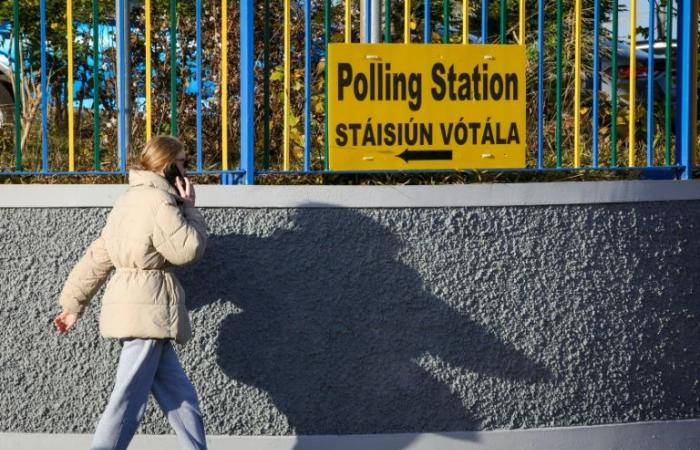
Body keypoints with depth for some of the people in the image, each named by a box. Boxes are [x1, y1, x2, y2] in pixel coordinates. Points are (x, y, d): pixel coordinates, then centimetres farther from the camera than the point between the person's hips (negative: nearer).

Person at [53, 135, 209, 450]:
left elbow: (96, 258, 20)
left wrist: (73, 303, 21)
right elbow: (188, 249, -13)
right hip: (147, 309, -10)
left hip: (132, 305, 10)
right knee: (129, 401, -8)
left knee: (179, 396, 12)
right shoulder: (159, 201, -12)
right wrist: (189, 208, 0)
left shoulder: (130, 200, 19)